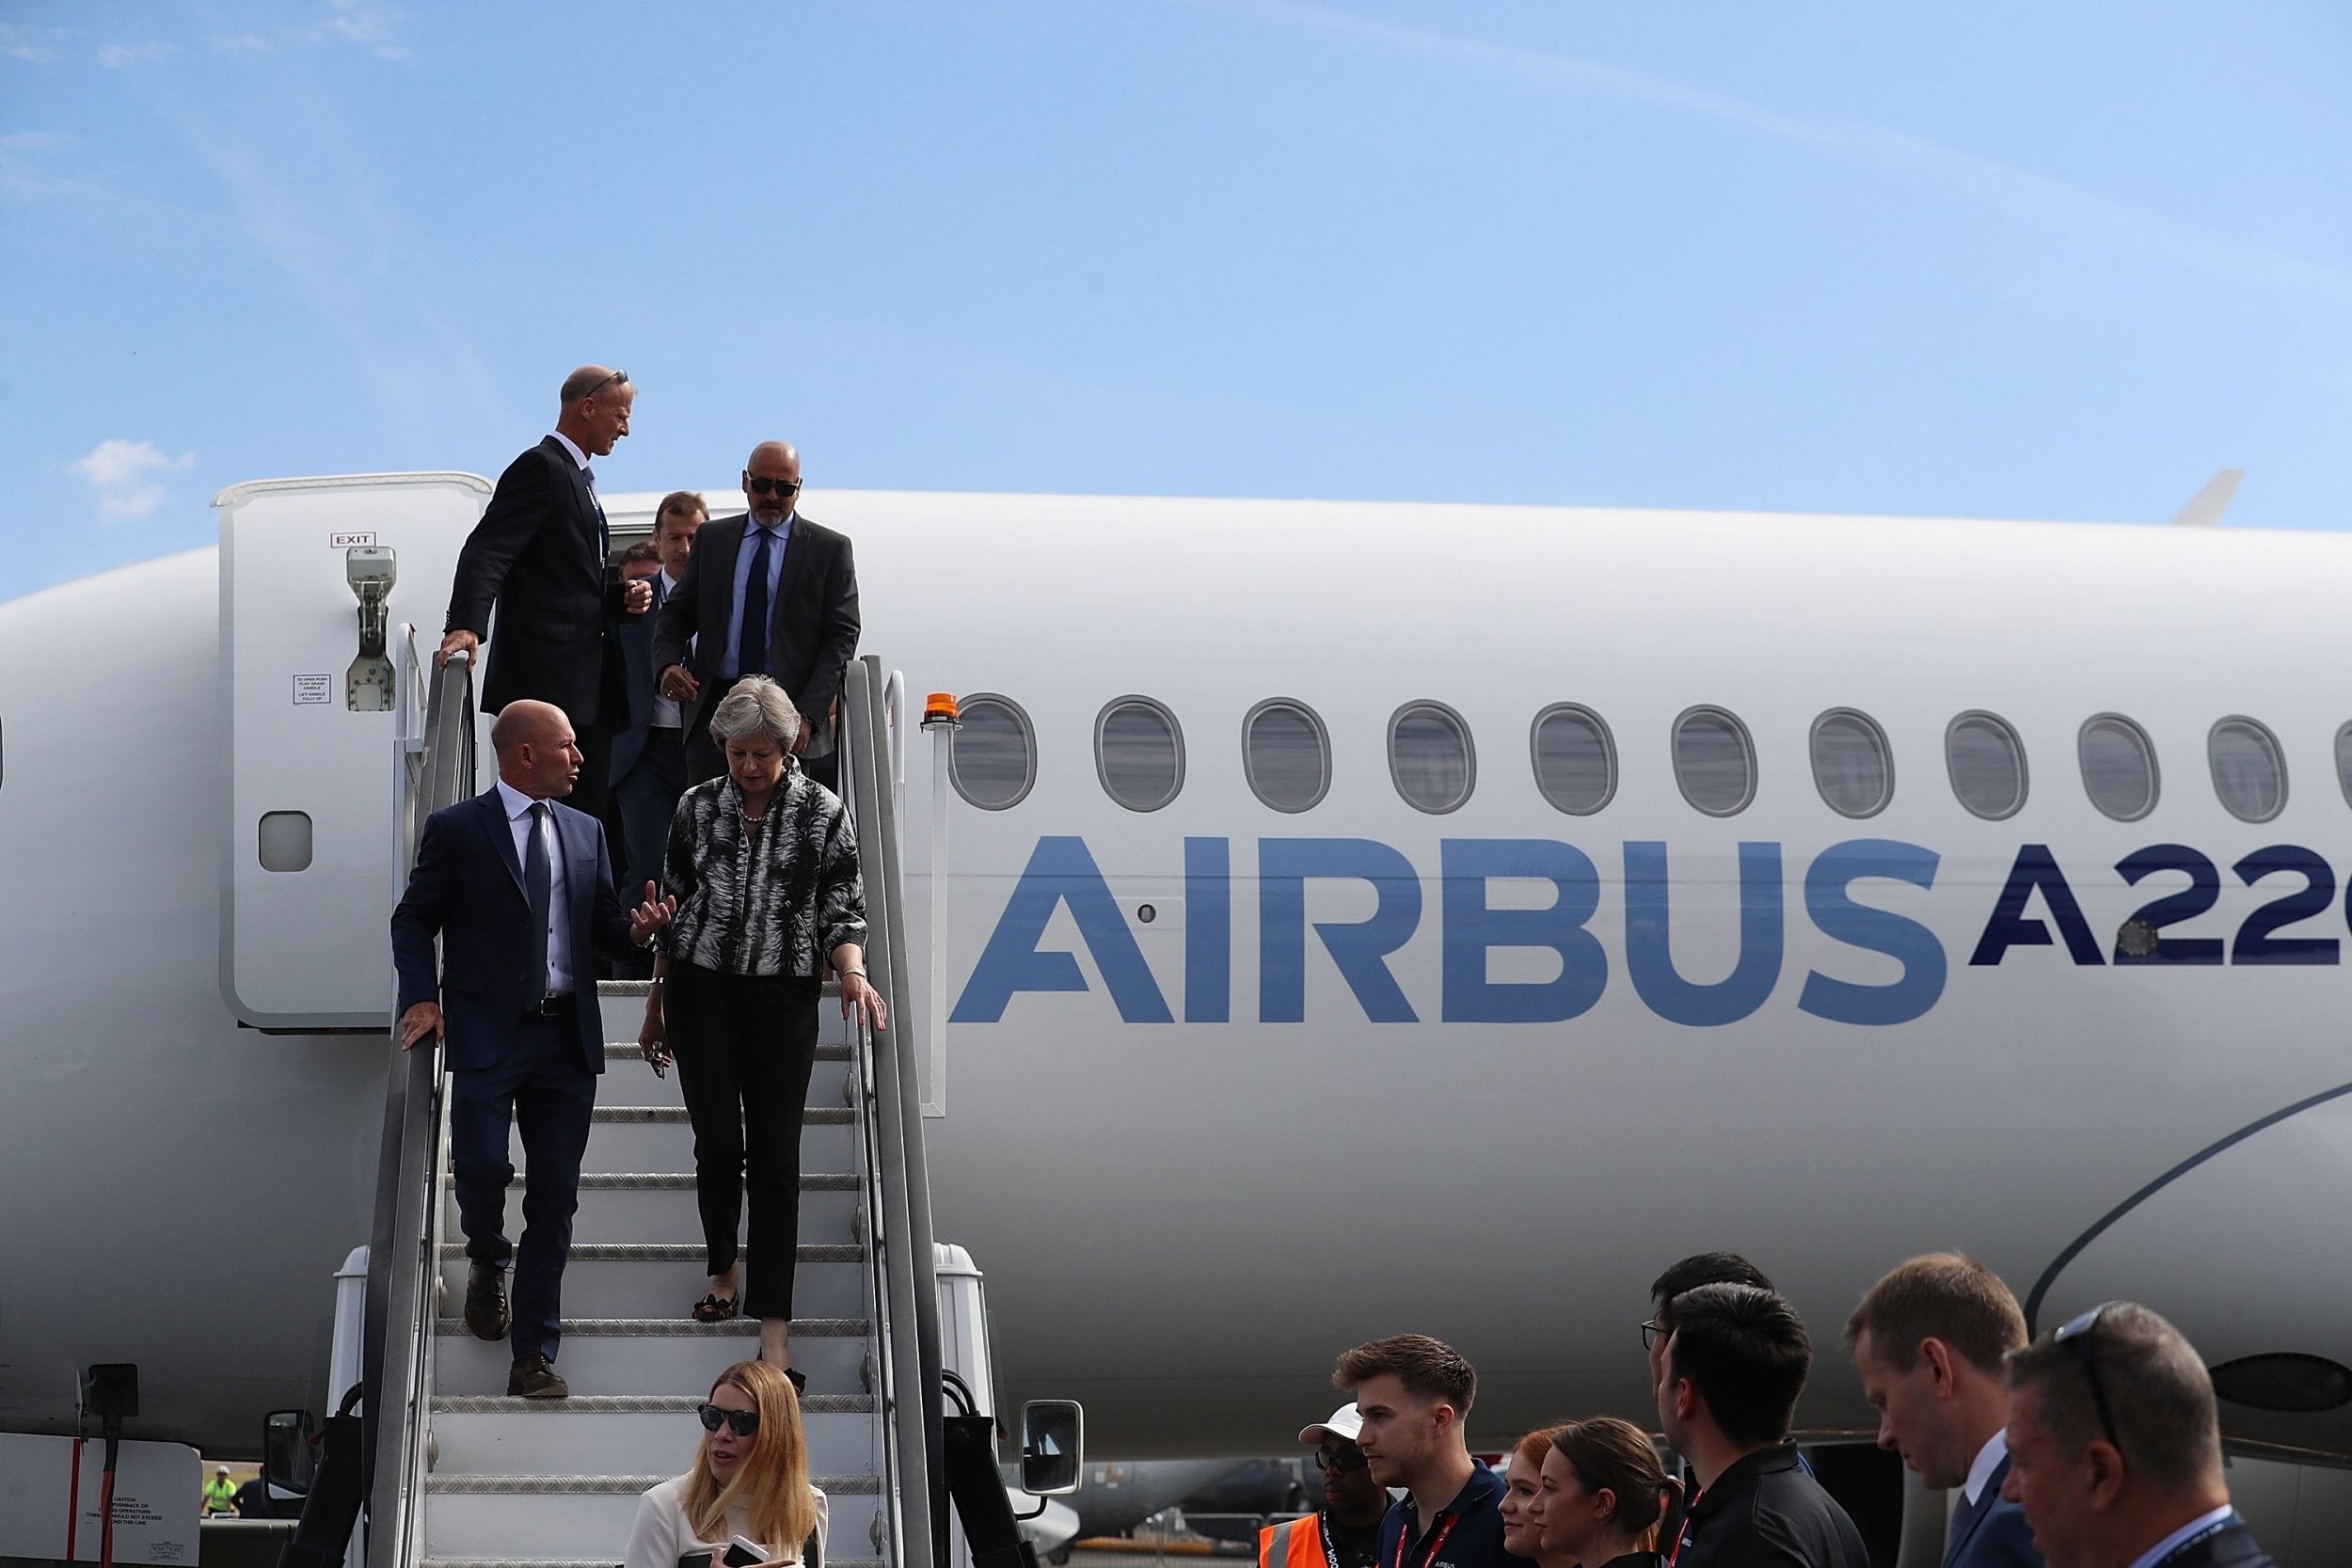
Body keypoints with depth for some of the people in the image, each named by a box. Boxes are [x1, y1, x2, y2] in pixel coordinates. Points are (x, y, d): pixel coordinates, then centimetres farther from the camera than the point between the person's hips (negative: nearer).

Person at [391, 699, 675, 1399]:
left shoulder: (585, 832, 14)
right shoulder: (455, 830, 0)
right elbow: (414, 920, 3)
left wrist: (635, 930, -6)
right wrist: (421, 996, -11)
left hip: (567, 1034, 4)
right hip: (486, 1032, -4)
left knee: (555, 1194, 2)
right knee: (480, 1165, -16)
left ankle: (535, 1355, 7)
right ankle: (488, 1262, 20)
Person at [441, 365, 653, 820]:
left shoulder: (577, 478, 24)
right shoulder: (541, 468, -7)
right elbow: (485, 551, -19)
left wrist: (623, 598, 10)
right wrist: (466, 625, -34)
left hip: (587, 686, 10)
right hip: (548, 681, -10)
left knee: (591, 812, 7)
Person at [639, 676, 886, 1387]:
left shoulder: (823, 812, -2)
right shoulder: (697, 807, 4)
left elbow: (841, 909, -1)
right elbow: (674, 904, 12)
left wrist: (853, 973, -21)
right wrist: (656, 1002, 14)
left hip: (784, 994, -1)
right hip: (703, 988, 2)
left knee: (775, 1151, -4)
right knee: (718, 1141, -2)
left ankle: (773, 1325, -4)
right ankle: (723, 1271, 25)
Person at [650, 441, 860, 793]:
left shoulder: (829, 549, 6)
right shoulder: (713, 540, 15)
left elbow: (842, 636, 1)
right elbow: (677, 612, 18)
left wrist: (807, 715, -11)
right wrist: (667, 664, -5)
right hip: (715, 707, 2)